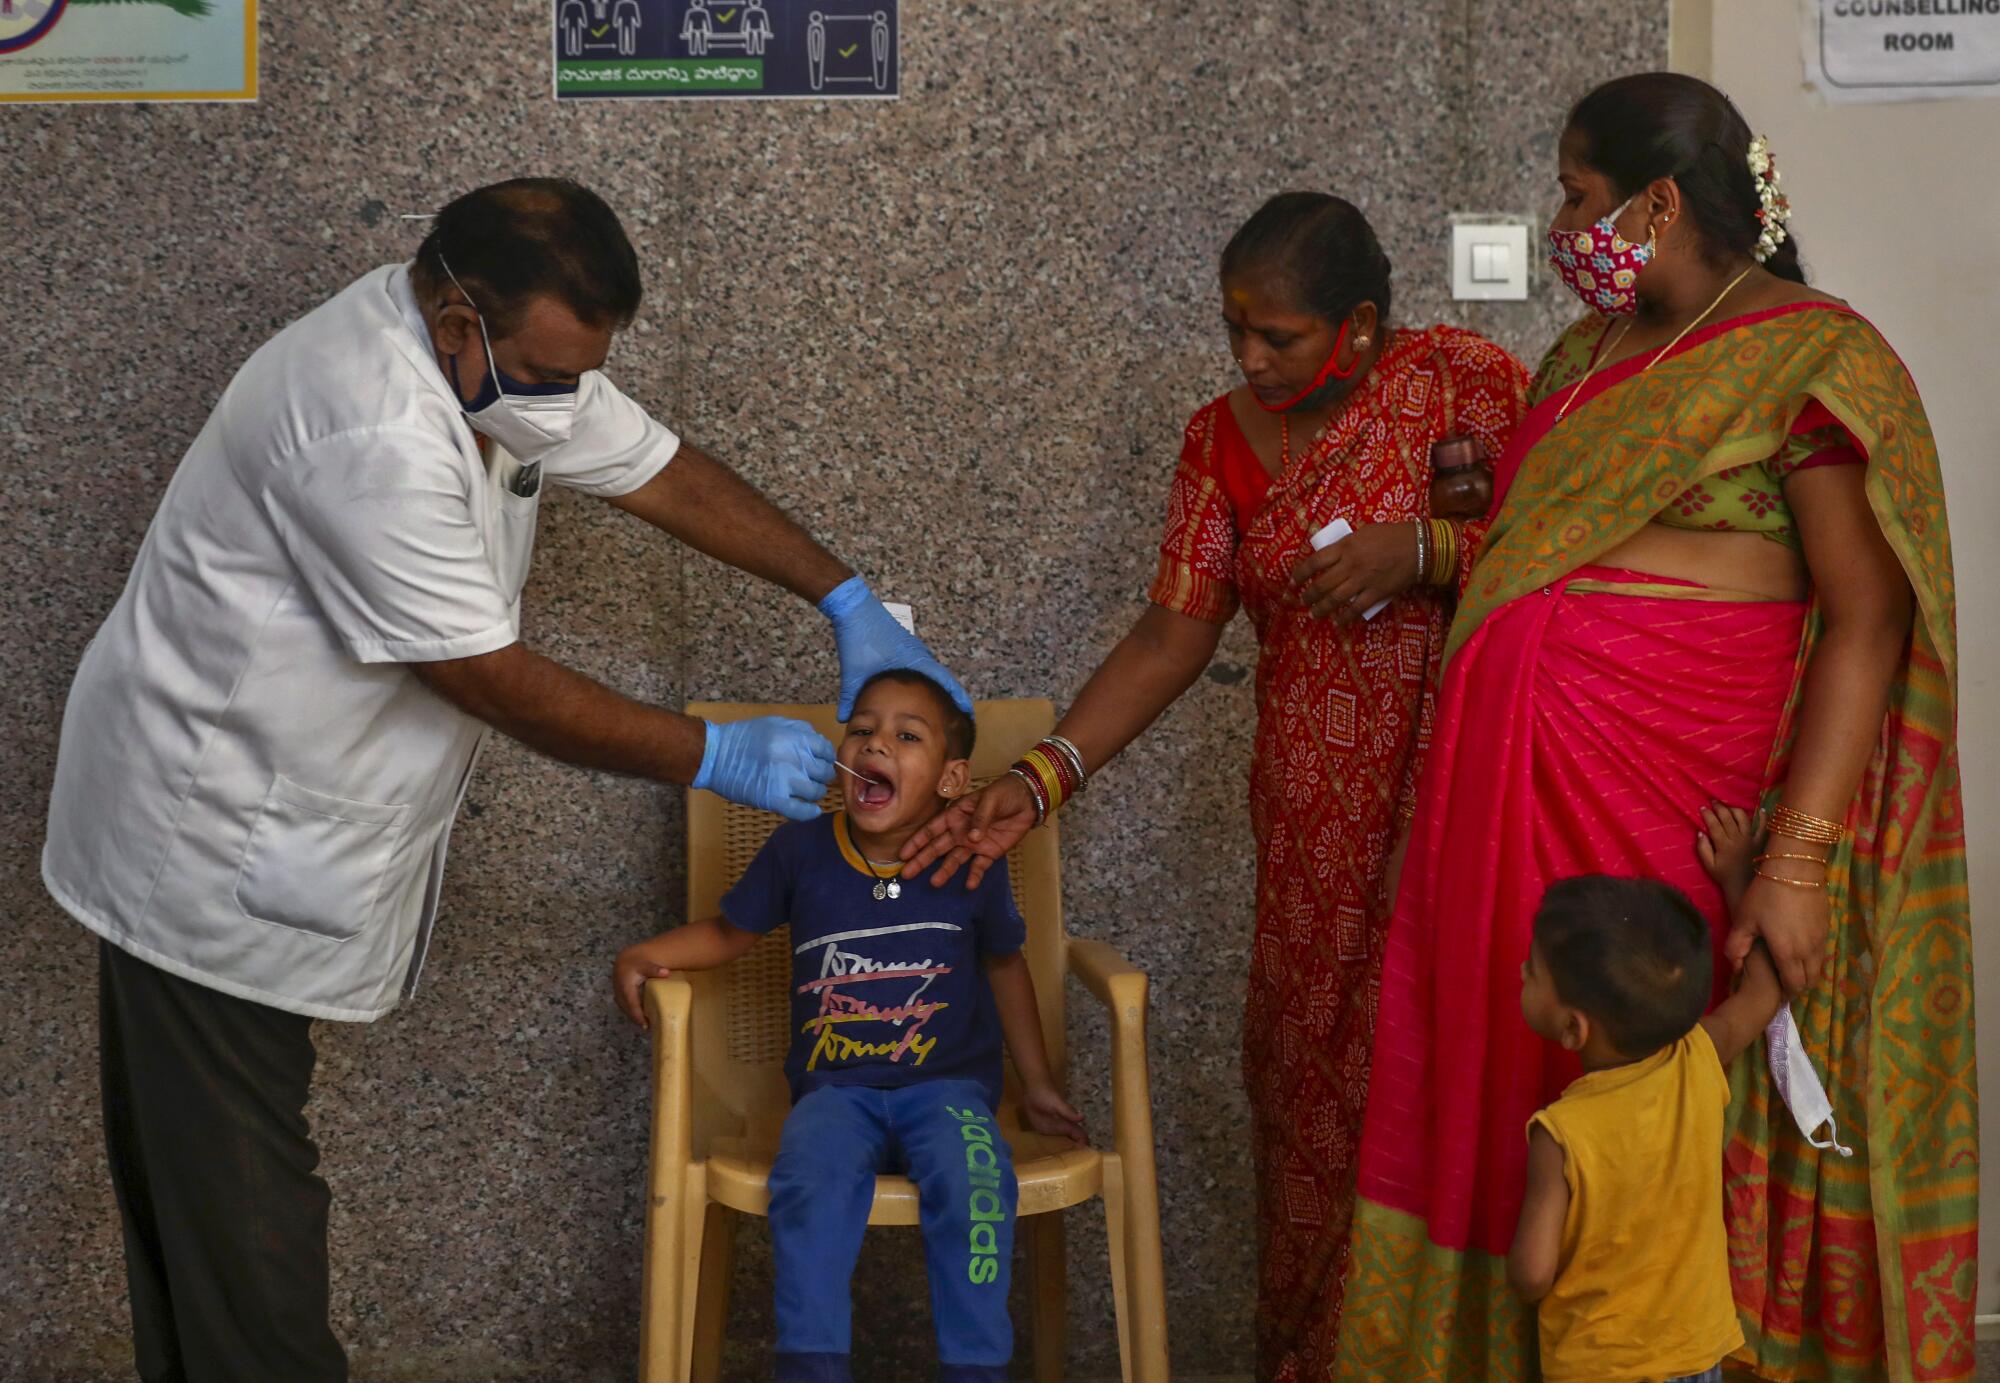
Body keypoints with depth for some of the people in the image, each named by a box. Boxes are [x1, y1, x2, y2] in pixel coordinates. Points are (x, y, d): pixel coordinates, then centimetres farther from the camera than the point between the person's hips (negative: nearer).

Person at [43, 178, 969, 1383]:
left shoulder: (512, 354, -1)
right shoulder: (374, 432, -31)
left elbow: (661, 469, 9)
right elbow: (497, 682, -26)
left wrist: (851, 603, 3)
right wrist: (717, 759, -18)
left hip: (272, 819, 10)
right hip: (212, 844, -10)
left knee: (189, 1167, 19)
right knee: (241, 1187, -3)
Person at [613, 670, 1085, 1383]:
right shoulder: (799, 850, 0)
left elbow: (1003, 963, 16)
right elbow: (731, 931, 15)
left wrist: (1037, 1084, 21)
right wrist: (643, 956, -3)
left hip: (947, 1083, 0)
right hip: (835, 1089, 0)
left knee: (972, 1176, -32)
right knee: (812, 1172, -33)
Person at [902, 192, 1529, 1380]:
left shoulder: (1462, 382, -6)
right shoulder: (1223, 440, 7)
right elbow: (1175, 633, 3)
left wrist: (1420, 550, -22)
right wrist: (1042, 778, -6)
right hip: (1313, 821, 4)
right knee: (1306, 1071, 7)